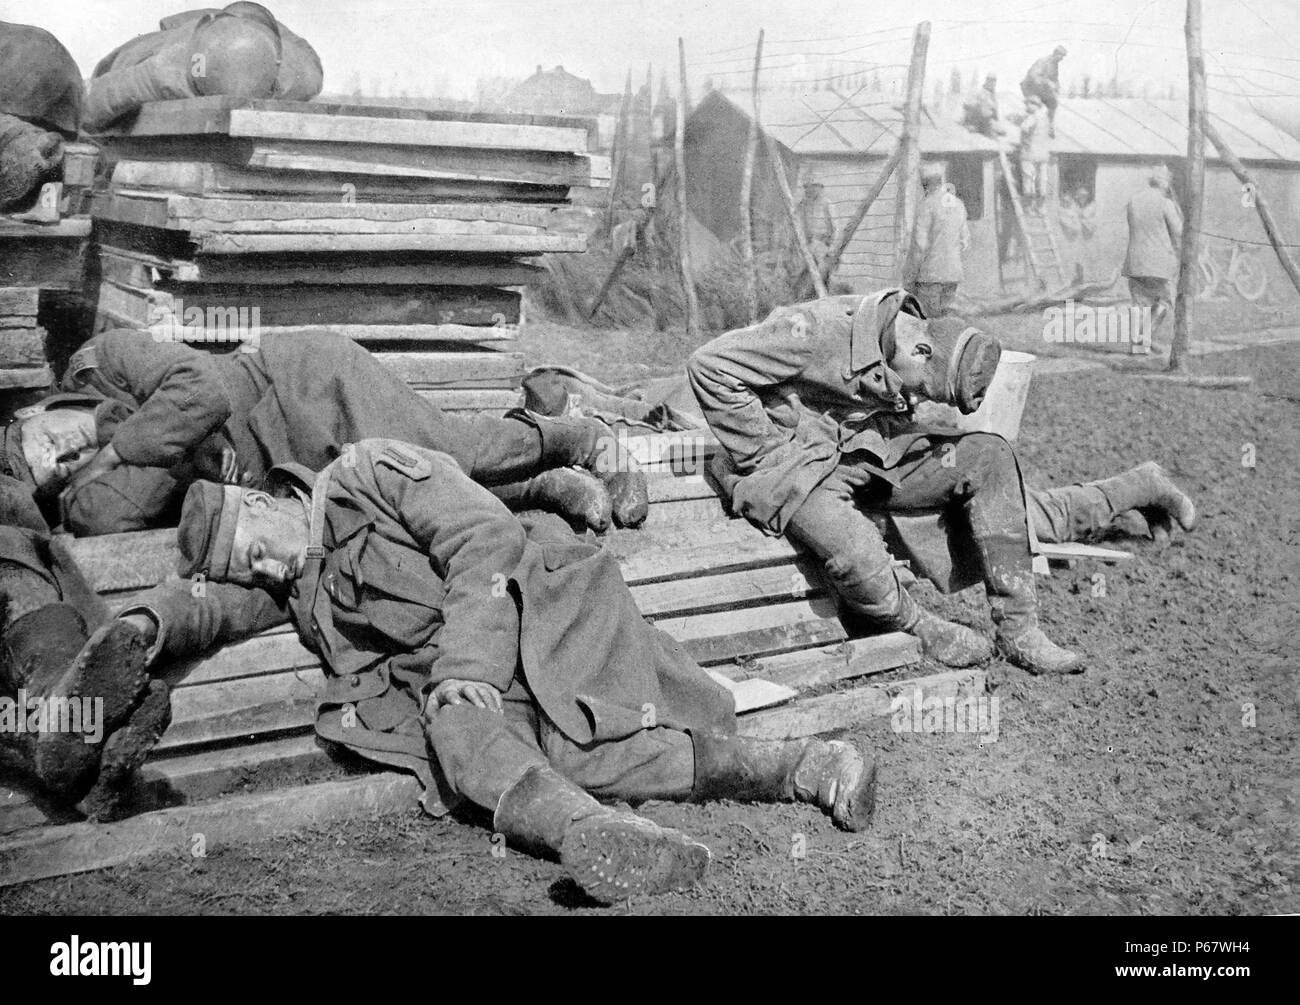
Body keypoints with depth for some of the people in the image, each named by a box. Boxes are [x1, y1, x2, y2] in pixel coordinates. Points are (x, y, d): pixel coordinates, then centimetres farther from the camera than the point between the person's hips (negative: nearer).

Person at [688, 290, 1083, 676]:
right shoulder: (818, 329, -24)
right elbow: (709, 365, -23)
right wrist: (769, 456, -19)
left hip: (866, 456, 7)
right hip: (793, 465, -7)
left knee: (990, 455, -9)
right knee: (855, 551, -37)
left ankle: (1018, 630, -6)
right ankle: (920, 630, -3)